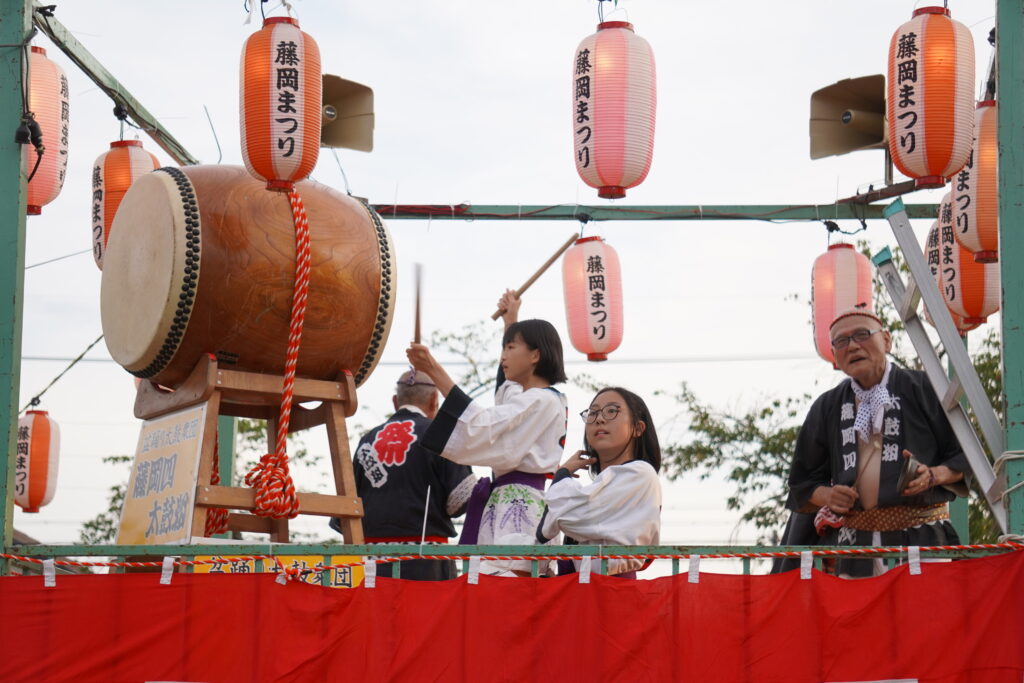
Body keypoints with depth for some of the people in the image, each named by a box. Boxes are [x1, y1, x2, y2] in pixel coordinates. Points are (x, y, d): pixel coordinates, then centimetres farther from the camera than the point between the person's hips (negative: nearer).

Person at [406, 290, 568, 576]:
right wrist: (511, 320, 60)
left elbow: (481, 426, -17)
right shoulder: (528, 396, 23)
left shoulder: (542, 401, -7)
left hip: (518, 507, -10)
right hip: (504, 505, 10)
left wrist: (436, 373, -17)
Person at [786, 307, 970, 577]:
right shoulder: (826, 407, 18)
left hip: (921, 538, -3)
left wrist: (933, 476, -12)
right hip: (851, 544, 3)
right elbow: (802, 481, 23)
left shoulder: (921, 388, 6)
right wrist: (826, 496, 2)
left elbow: (965, 457, 7)